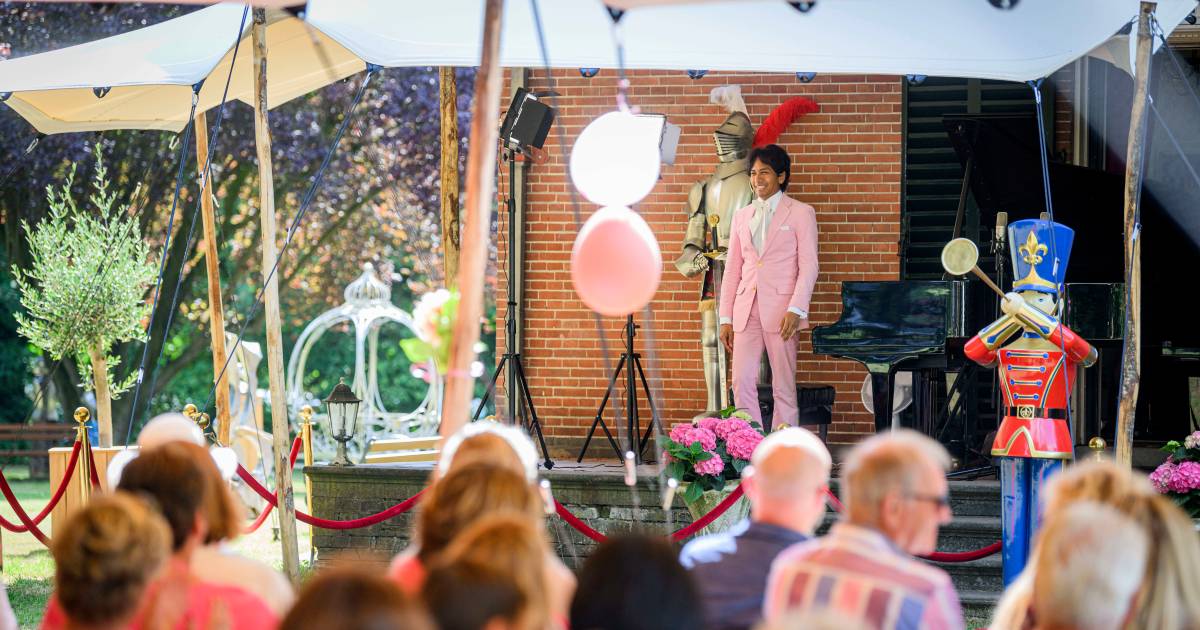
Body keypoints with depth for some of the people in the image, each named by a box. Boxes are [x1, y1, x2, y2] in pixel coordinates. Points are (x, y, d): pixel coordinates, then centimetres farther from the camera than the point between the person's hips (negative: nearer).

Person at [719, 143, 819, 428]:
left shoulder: (800, 213, 3)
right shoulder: (742, 216, 16)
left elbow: (808, 266, -4)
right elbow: (732, 269, 16)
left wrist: (796, 310, -15)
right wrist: (726, 318, 10)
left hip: (781, 310, -4)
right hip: (746, 309, 4)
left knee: (784, 387, -2)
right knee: (742, 383, -3)